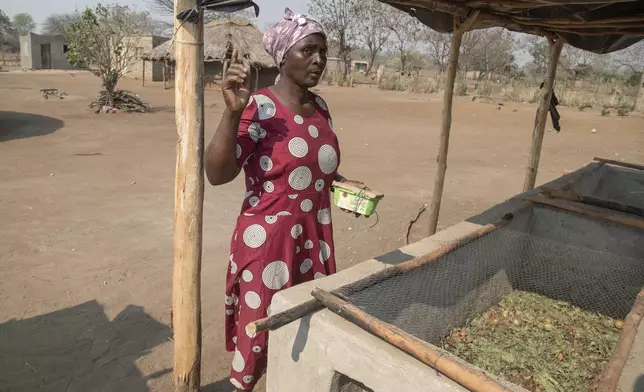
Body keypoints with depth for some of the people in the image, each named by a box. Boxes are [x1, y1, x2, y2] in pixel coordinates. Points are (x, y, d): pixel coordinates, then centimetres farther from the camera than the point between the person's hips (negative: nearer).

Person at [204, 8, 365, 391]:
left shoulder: (320, 107, 6)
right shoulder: (259, 107, -15)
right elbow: (217, 173, -23)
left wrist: (340, 182, 3)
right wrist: (233, 111, -33)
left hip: (314, 239, 7)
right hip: (268, 240, -6)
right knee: (258, 327, 8)